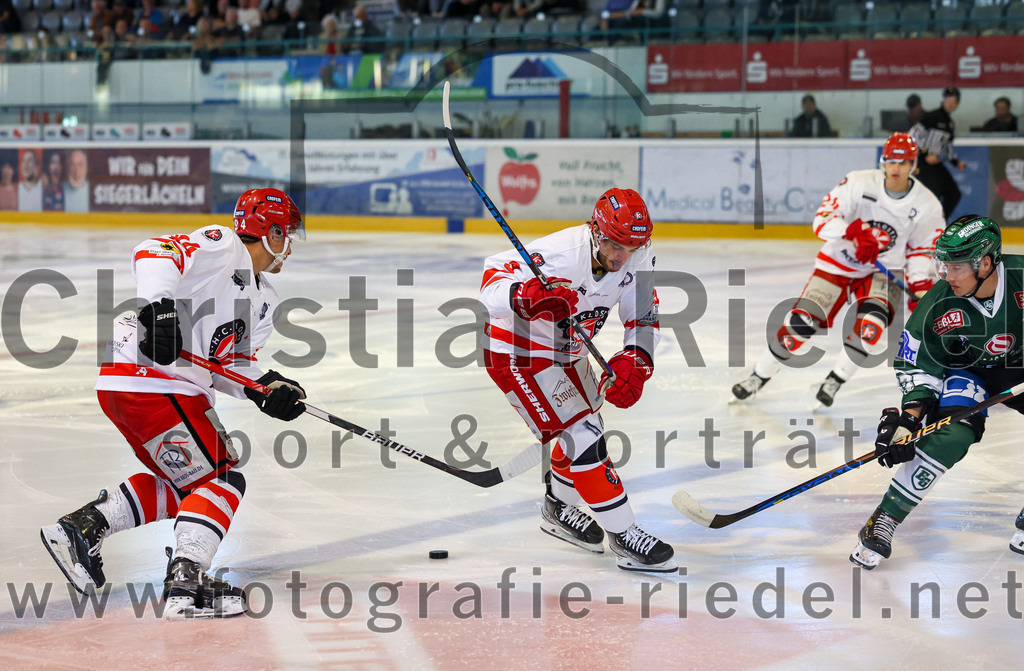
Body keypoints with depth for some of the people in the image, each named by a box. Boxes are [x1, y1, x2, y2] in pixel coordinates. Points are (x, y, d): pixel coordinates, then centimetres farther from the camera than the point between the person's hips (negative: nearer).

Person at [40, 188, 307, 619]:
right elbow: (153, 255, -20)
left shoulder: (264, 301, 22)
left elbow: (232, 365, 17)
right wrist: (158, 305, -34)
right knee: (220, 481, -10)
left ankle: (80, 527, 17)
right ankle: (185, 582, -20)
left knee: (184, 484, 20)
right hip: (146, 376, -10)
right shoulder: (221, 246, -5)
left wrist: (267, 389, -2)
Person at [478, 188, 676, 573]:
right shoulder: (561, 255, -35)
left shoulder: (637, 255, -14)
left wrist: (634, 361, -24)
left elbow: (645, 318, -6)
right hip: (517, 353, -8)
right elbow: (491, 290, -37)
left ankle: (559, 509, 47)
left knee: (586, 427, 23)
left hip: (565, 350, 8)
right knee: (583, 435, -15)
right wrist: (527, 297, -57)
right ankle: (623, 535, -7)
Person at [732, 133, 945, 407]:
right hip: (837, 264, -1)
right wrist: (853, 232, -37)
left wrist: (920, 287, -10)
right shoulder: (858, 183, -16)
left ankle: (836, 379, -3)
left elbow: (921, 251, 5)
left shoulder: (927, 205, -9)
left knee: (871, 327, -27)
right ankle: (760, 375, 10)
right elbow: (822, 221, -20)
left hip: (881, 273, 1)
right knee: (800, 323, -12)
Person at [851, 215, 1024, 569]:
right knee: (949, 436, -27)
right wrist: (907, 417, -28)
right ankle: (883, 521, -19)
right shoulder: (938, 306, -24)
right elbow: (919, 369, -15)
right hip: (966, 371, -2)